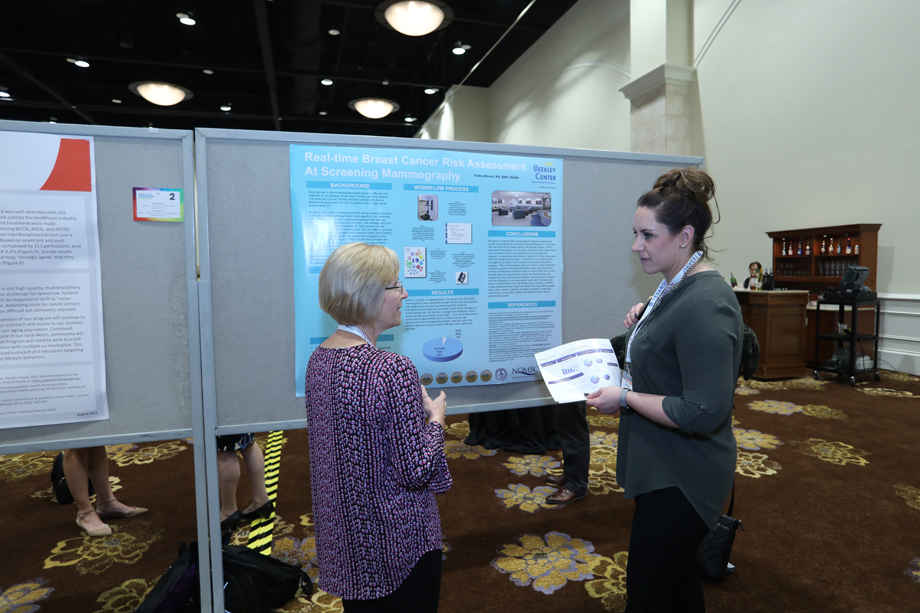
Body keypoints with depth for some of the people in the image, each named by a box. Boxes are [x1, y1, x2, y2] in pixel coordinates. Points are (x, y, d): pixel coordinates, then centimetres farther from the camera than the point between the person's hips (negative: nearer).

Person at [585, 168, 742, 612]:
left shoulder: (704, 305, -27)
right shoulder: (676, 287, 5)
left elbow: (704, 413, -28)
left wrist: (625, 398, -20)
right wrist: (645, 319, 5)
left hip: (680, 480, -9)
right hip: (664, 468, 9)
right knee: (675, 577, 26)